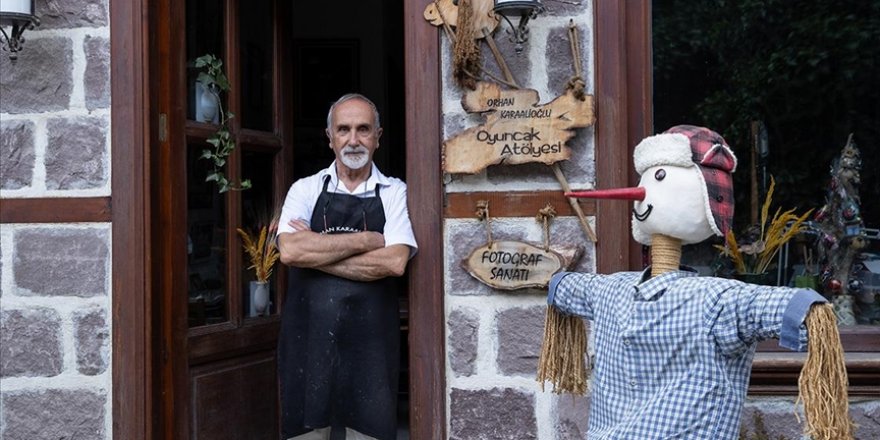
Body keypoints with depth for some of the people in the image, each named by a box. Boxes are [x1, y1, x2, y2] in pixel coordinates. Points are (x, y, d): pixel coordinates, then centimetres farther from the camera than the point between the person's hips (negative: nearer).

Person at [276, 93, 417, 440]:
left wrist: (316, 252, -9)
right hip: (309, 337, 1)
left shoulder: (395, 193, 4)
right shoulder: (305, 190, 7)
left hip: (371, 342, -1)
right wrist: (365, 240, -9)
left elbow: (394, 262, -11)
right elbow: (290, 251, -11)